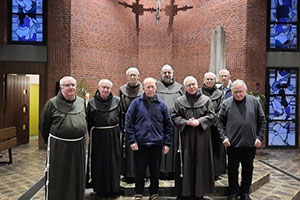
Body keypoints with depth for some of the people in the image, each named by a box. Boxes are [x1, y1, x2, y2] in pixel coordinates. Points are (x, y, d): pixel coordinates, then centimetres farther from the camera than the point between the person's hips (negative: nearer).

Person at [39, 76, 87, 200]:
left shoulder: (81, 102, 6)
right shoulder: (52, 103, -6)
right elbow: (43, 126, 1)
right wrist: (51, 142, 7)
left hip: (79, 146, 4)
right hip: (58, 147, -4)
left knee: (77, 178, 16)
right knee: (58, 180, 6)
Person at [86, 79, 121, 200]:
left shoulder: (117, 101, 0)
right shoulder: (92, 103, -2)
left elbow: (121, 118, 6)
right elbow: (88, 122, 0)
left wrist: (119, 130, 2)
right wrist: (90, 135, -4)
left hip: (113, 136, 1)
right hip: (97, 136, 0)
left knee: (113, 162, 8)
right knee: (98, 164, 6)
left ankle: (113, 189, 24)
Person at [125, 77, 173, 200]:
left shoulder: (161, 104, 5)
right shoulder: (136, 103, 0)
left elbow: (168, 125, 8)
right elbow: (128, 123, -2)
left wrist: (167, 143, 3)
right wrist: (131, 141, -9)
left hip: (157, 144, 2)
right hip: (140, 143, -1)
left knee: (155, 171, 13)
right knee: (139, 171, 9)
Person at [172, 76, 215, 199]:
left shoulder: (206, 100, 4)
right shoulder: (179, 101, 4)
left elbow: (211, 115, 2)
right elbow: (175, 116, 2)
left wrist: (199, 121, -13)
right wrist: (186, 122, -13)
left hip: (202, 137, 1)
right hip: (186, 137, 0)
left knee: (201, 162, 5)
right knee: (187, 164, 3)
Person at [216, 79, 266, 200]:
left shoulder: (254, 102, 2)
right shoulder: (226, 103, -1)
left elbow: (262, 121, 6)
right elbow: (220, 121, 2)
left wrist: (259, 137, -2)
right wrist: (224, 137, -7)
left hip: (250, 143, 1)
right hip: (232, 143, -1)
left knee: (248, 168, 13)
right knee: (232, 169, 9)